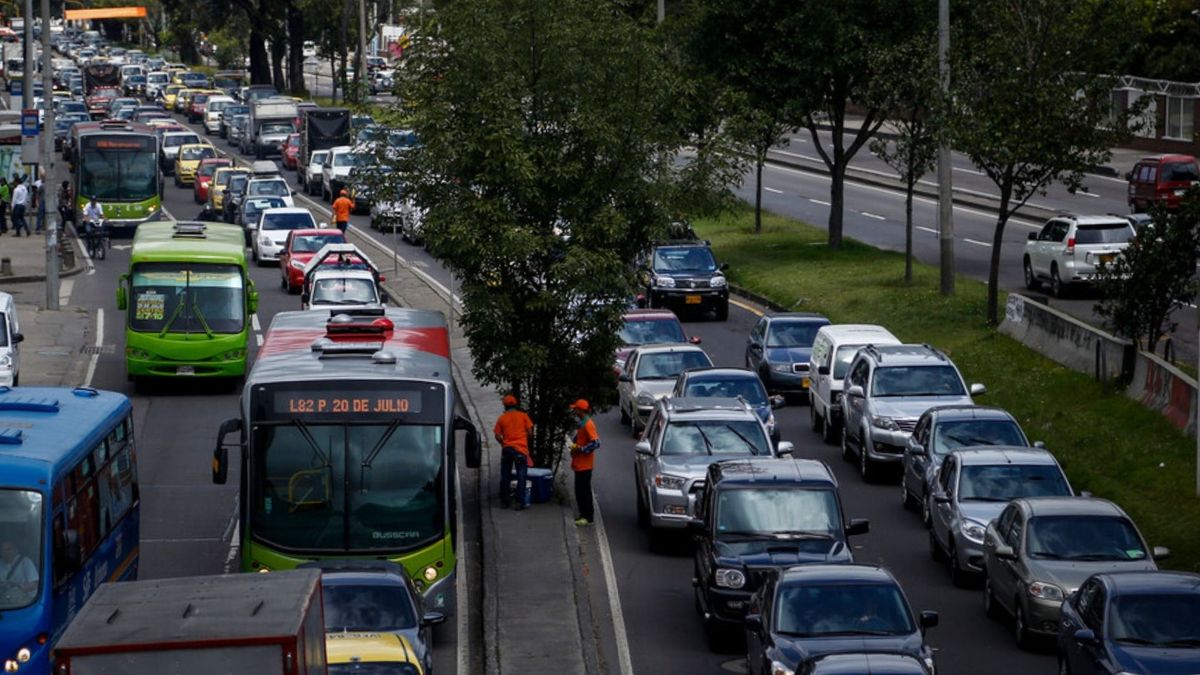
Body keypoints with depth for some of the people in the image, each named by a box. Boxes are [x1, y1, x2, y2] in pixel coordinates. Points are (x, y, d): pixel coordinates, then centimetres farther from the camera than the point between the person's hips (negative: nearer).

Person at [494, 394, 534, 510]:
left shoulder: (501, 418, 2)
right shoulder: (523, 416, -1)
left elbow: (497, 436, -1)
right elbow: (529, 431, 0)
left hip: (506, 448, 2)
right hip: (521, 448, -2)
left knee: (505, 476, 11)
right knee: (521, 476, 0)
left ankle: (504, 502, 14)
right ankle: (520, 503, -7)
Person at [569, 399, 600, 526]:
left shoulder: (588, 424, -17)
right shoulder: (581, 424, 13)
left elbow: (595, 443, -24)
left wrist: (581, 449, -19)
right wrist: (575, 447, 10)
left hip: (585, 464, -10)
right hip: (579, 464, 10)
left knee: (584, 490, -7)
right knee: (579, 490, 13)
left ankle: (588, 517, -4)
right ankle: (584, 514, 20)